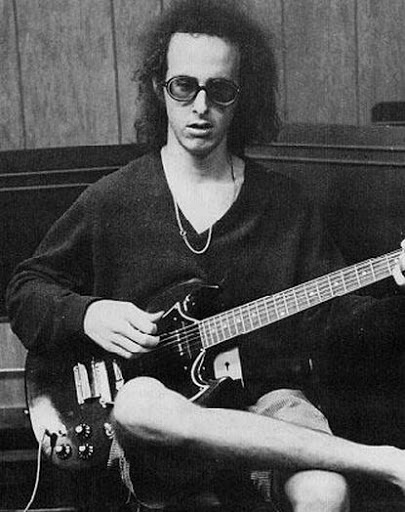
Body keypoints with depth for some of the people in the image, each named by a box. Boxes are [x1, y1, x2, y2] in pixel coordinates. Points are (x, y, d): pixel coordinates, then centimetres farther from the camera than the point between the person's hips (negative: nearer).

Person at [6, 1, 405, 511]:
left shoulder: (284, 204, 10)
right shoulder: (110, 201, 6)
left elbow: (324, 310, 11)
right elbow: (26, 292, 13)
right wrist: (87, 315, -6)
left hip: (263, 399, -1)